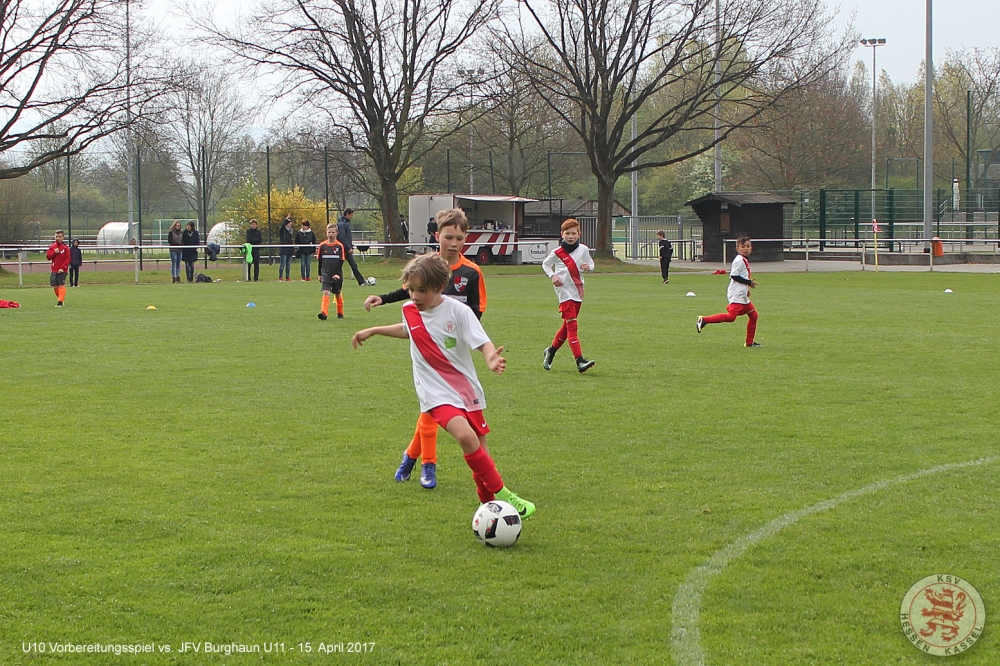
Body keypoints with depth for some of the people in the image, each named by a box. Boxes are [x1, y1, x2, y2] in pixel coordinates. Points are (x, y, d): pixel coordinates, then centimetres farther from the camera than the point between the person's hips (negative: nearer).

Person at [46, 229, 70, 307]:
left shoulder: (65, 247, -2)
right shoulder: (52, 246, 9)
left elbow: (68, 259, -6)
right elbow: (48, 257, 5)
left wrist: (63, 268, -15)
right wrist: (54, 252, -11)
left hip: (62, 270, -4)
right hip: (54, 270, 4)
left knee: (61, 286, -10)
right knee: (55, 286, 5)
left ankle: (60, 302, -10)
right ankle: (61, 297, 26)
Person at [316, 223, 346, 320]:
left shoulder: (340, 246, -4)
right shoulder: (322, 246, 1)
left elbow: (341, 261, -6)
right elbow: (319, 261, 9)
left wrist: (338, 274, -15)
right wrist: (320, 274, 10)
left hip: (337, 275, 0)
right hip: (326, 275, 0)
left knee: (338, 294, 13)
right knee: (326, 293, -14)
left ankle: (340, 313, 29)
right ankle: (324, 313, -24)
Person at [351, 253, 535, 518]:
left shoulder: (457, 310, -11)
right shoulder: (409, 310, 1)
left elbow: (483, 342, -16)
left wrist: (491, 359, -37)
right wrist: (372, 331, 27)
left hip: (467, 390, 0)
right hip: (438, 394, 0)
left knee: (479, 451, 5)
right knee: (465, 435, -25)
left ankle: (489, 504, 23)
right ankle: (502, 494, -18)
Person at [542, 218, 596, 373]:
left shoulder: (583, 249, 3)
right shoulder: (557, 253, -4)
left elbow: (591, 264, 14)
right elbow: (545, 264, 10)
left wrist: (588, 266, -10)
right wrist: (552, 276, -7)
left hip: (578, 292, 5)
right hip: (565, 292, -5)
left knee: (567, 326, 14)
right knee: (572, 326, -14)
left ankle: (551, 351, 36)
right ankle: (580, 361, -22)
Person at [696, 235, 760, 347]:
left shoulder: (745, 260, 17)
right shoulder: (739, 260, -12)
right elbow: (734, 276, -19)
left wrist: (746, 288, 16)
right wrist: (749, 282, -15)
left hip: (743, 296, 10)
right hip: (736, 295, -10)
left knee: (753, 315, 13)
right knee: (731, 316, -22)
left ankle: (749, 342, 19)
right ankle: (704, 320, -20)